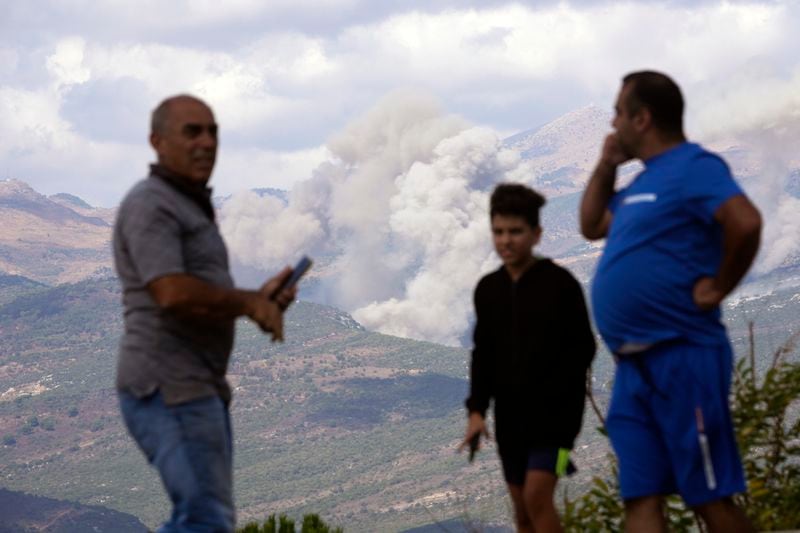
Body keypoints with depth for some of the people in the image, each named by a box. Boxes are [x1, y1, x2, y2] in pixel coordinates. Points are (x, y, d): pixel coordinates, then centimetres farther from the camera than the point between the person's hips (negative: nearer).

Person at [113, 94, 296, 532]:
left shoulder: (190, 208, 22)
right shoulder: (150, 205, -10)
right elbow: (174, 294, -23)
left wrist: (260, 300, 4)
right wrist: (250, 302, -9)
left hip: (196, 386, 10)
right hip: (169, 386, -10)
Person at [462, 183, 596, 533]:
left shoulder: (559, 283, -8)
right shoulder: (488, 290, 7)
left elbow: (583, 348, -7)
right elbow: (484, 355, 12)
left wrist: (554, 396, -15)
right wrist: (476, 409, 1)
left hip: (554, 412, -5)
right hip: (510, 414, 5)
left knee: (536, 495, -18)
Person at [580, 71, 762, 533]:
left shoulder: (693, 168, -11)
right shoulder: (644, 182, 18)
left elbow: (745, 222, -27)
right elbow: (592, 226, 31)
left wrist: (717, 288, -17)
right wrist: (605, 167, 18)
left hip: (682, 357, -9)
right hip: (634, 366, 9)